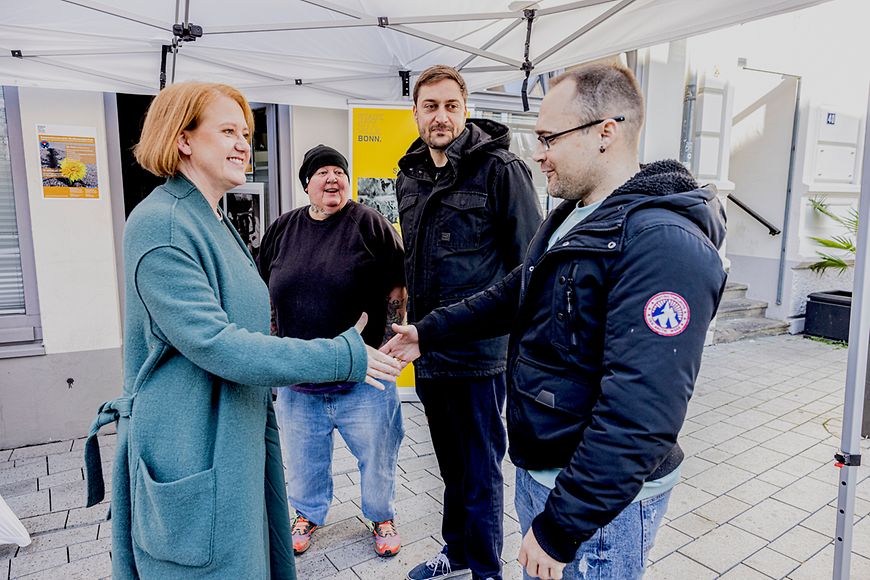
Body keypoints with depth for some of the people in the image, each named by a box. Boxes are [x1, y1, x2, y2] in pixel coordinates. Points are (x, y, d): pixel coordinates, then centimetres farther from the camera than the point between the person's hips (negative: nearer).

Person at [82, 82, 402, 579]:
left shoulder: (217, 223, 12)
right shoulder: (160, 224, -18)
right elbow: (213, 342, -26)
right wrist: (343, 358, -24)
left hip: (239, 441, 9)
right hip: (193, 458, -9)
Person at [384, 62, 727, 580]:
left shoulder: (664, 247, -27)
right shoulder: (569, 219, 6)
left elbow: (638, 418, -30)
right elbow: (514, 295, 16)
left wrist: (559, 527, -25)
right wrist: (427, 333, 13)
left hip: (597, 501, -8)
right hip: (538, 471, 8)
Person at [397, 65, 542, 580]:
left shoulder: (500, 169, -11)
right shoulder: (410, 176, 9)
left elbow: (528, 262, -10)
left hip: (480, 352, -6)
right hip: (427, 349, 7)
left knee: (481, 469, 10)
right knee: (451, 464, 23)